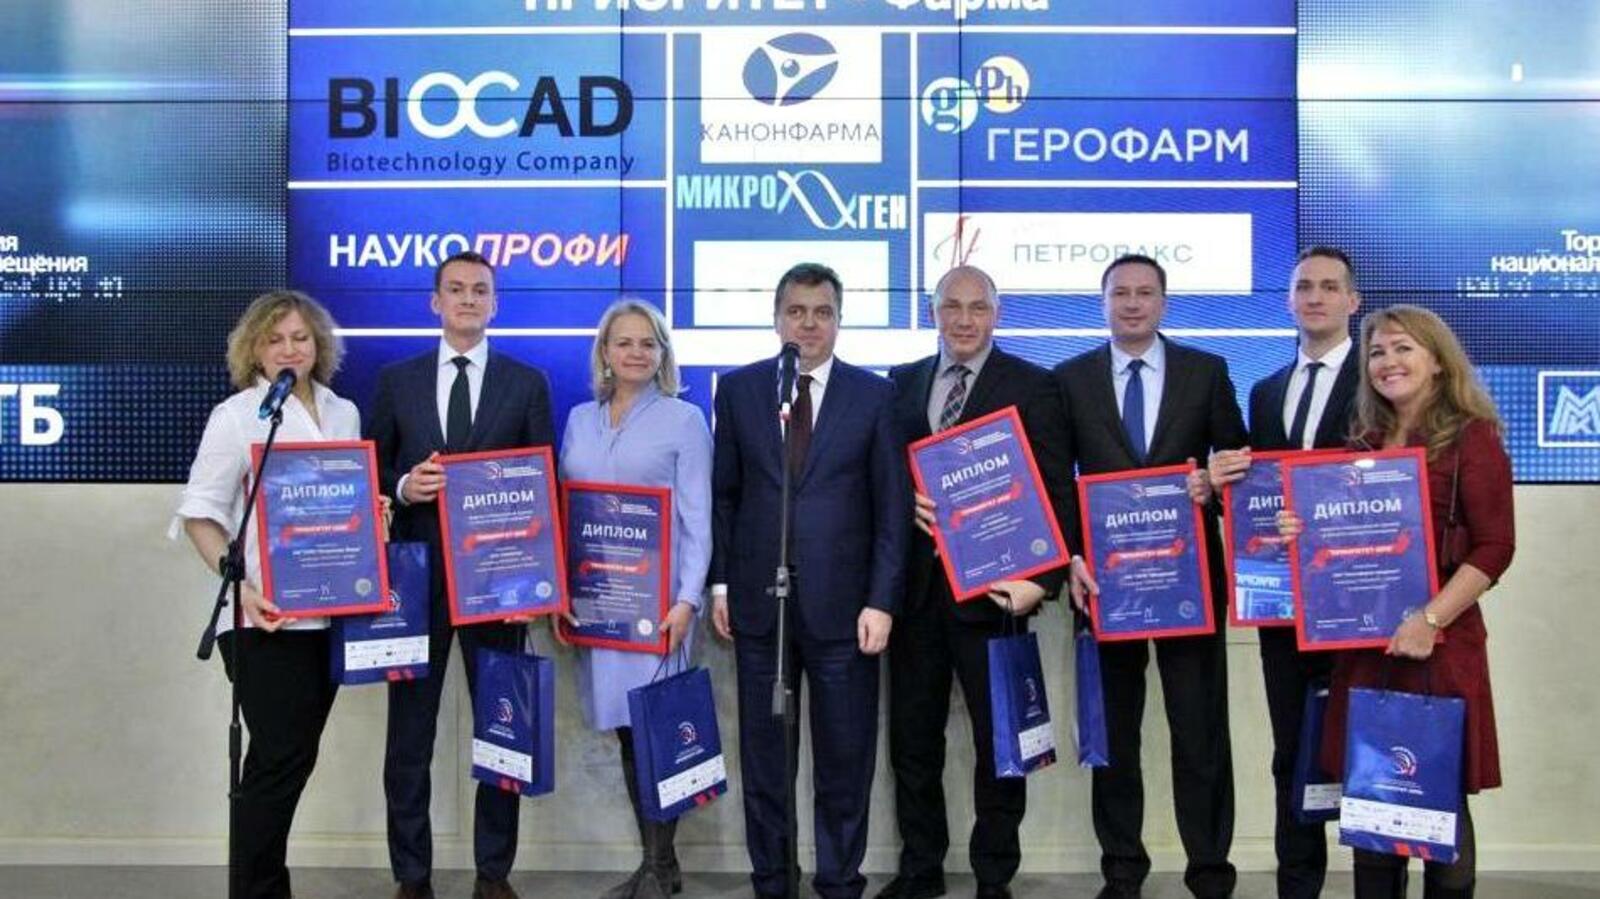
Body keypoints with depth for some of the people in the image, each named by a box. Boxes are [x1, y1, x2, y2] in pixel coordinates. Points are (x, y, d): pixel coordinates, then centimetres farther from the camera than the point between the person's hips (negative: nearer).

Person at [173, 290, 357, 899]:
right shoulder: (236, 414, -4)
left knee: (293, 757, 12)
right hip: (266, 618, -5)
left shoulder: (343, 412, 12)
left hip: (331, 612, 6)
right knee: (281, 758, -5)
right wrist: (241, 586, -20)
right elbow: (198, 512, -7)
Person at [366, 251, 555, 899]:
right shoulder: (397, 380, 8)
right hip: (417, 575, 1)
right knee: (409, 732, 6)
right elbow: (371, 471, 9)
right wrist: (403, 486, -14)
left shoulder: (526, 383, 5)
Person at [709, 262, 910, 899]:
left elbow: (892, 506, 0)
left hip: (842, 604, -1)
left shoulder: (874, 395, 2)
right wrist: (719, 583, 2)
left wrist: (882, 601, -6)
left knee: (845, 752, 5)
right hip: (759, 601, 1)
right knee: (762, 750, 10)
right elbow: (722, 494, 8)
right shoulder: (738, 389, 6)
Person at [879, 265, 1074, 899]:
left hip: (991, 585, -3)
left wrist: (1043, 579, -16)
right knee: (912, 738, 13)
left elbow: (1055, 490, -6)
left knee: (999, 739, 7)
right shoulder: (902, 382, 10)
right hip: (914, 584, 4)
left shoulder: (1031, 386, -2)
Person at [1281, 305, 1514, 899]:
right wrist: (1304, 533, -1)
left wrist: (1430, 620, -17)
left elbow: (1495, 547, -8)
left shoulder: (1471, 439, -2)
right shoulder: (1362, 445, 14)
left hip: (1440, 644, -5)